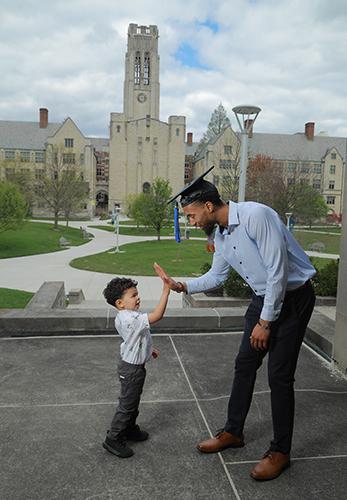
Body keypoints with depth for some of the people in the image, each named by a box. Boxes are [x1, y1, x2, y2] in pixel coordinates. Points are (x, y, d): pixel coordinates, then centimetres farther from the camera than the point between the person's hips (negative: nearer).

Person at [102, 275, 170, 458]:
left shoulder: (123, 317, 1)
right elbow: (156, 316, -39)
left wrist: (147, 349, 22)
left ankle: (129, 429, 43)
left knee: (133, 401, 25)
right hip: (131, 369, -10)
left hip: (133, 364, 10)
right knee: (127, 403, 5)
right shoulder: (131, 319, -33)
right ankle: (113, 439, 20)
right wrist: (165, 292, -36)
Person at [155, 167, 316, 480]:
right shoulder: (220, 235, 2)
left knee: (279, 375, -3)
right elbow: (217, 276, 16)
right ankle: (233, 432, 32)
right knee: (245, 364, 13)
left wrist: (265, 322, -20)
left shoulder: (255, 215, -26)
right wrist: (182, 286, 2)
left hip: (292, 298, -8)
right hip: (263, 297, 8)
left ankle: (280, 452, 18)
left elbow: (278, 270, -26)